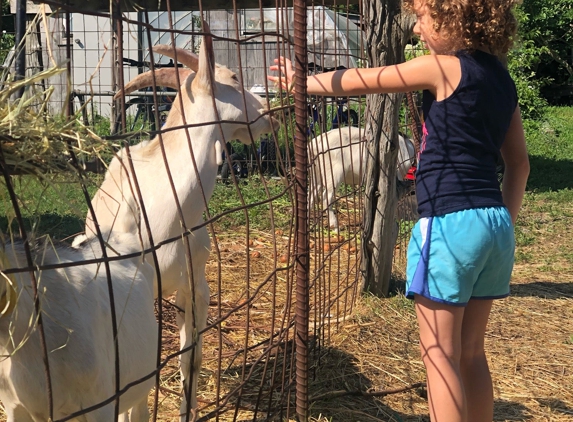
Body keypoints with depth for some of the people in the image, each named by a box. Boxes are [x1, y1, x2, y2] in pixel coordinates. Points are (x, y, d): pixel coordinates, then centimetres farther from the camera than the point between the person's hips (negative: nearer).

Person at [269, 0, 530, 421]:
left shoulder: (443, 67, -8)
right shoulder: (501, 79, 13)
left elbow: (360, 81, -1)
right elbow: (519, 164, 18)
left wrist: (301, 83, 13)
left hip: (450, 223, -8)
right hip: (493, 224, 8)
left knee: (440, 354, 1)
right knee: (470, 351, 16)